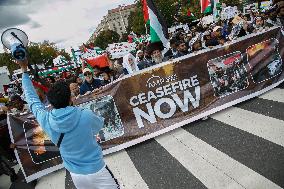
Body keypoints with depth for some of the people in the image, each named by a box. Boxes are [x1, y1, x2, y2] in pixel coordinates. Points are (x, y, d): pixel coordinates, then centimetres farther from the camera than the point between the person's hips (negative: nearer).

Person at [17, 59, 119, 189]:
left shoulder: (46, 121, -16)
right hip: (96, 171, -3)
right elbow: (99, 125, -1)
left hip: (75, 174, 4)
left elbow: (32, 99, 1)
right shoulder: (86, 116, -24)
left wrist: (24, 70, 10)